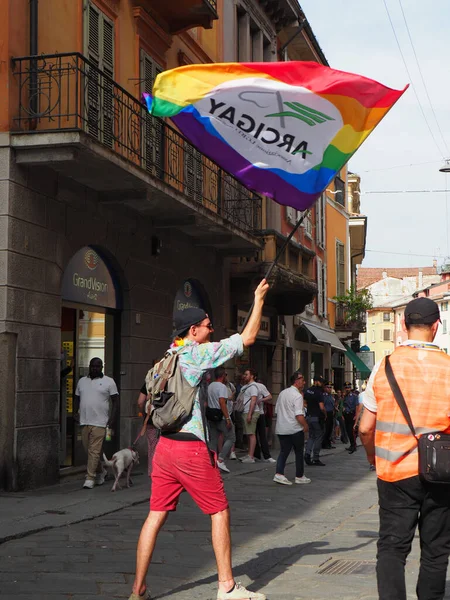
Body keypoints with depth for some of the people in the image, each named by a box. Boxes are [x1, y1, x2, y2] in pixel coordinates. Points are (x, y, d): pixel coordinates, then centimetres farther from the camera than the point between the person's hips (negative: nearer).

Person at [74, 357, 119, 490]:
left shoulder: (108, 382, 1)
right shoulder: (82, 381, 15)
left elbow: (115, 401, 0)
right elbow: (77, 399, 20)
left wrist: (112, 418, -9)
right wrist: (74, 413, 7)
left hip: (99, 423, -5)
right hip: (84, 422, 5)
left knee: (94, 451, -8)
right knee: (89, 450, 11)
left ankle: (90, 478, -5)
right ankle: (101, 472, 29)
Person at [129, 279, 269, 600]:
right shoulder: (198, 353, -8)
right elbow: (248, 337, -2)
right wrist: (259, 300, 6)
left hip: (165, 445, 7)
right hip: (191, 447, -7)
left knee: (157, 515, 8)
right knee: (220, 511, 5)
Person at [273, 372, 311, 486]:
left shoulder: (282, 393, 10)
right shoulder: (297, 395, -15)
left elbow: (277, 410, 17)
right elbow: (299, 415, -22)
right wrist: (305, 425, -9)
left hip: (281, 429, 6)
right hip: (295, 429, -6)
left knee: (284, 451, 8)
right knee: (299, 453, 8)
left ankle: (279, 474, -8)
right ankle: (299, 476, 16)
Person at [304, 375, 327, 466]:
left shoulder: (307, 391, 7)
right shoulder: (318, 392, -17)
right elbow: (322, 407, -21)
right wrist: (325, 415, -5)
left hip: (309, 417, 7)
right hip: (317, 418, -7)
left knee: (311, 436, 18)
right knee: (318, 437, 3)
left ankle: (307, 453, -1)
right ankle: (316, 459, 5)